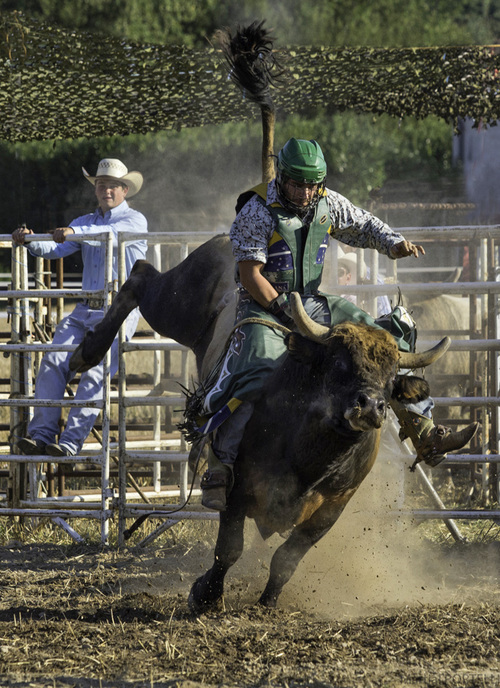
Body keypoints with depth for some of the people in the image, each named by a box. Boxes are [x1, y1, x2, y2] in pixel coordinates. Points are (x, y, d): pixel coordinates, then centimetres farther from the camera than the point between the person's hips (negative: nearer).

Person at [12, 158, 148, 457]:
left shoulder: (135, 220, 1)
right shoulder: (86, 222, 20)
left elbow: (113, 234, -22)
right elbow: (57, 249, 7)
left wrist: (75, 232, -38)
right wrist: (31, 242, -15)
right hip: (85, 310, 6)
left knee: (95, 371, -19)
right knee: (54, 362, -14)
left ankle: (71, 441, -23)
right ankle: (42, 434, -17)